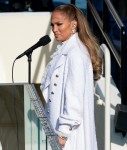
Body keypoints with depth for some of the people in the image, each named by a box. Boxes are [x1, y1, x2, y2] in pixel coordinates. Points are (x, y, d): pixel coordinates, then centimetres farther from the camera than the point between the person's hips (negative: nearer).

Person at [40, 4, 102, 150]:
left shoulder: (75, 54, -17)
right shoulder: (64, 50, 13)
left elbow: (75, 98, -20)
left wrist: (63, 133, -19)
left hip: (71, 132, -9)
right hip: (57, 126, 9)